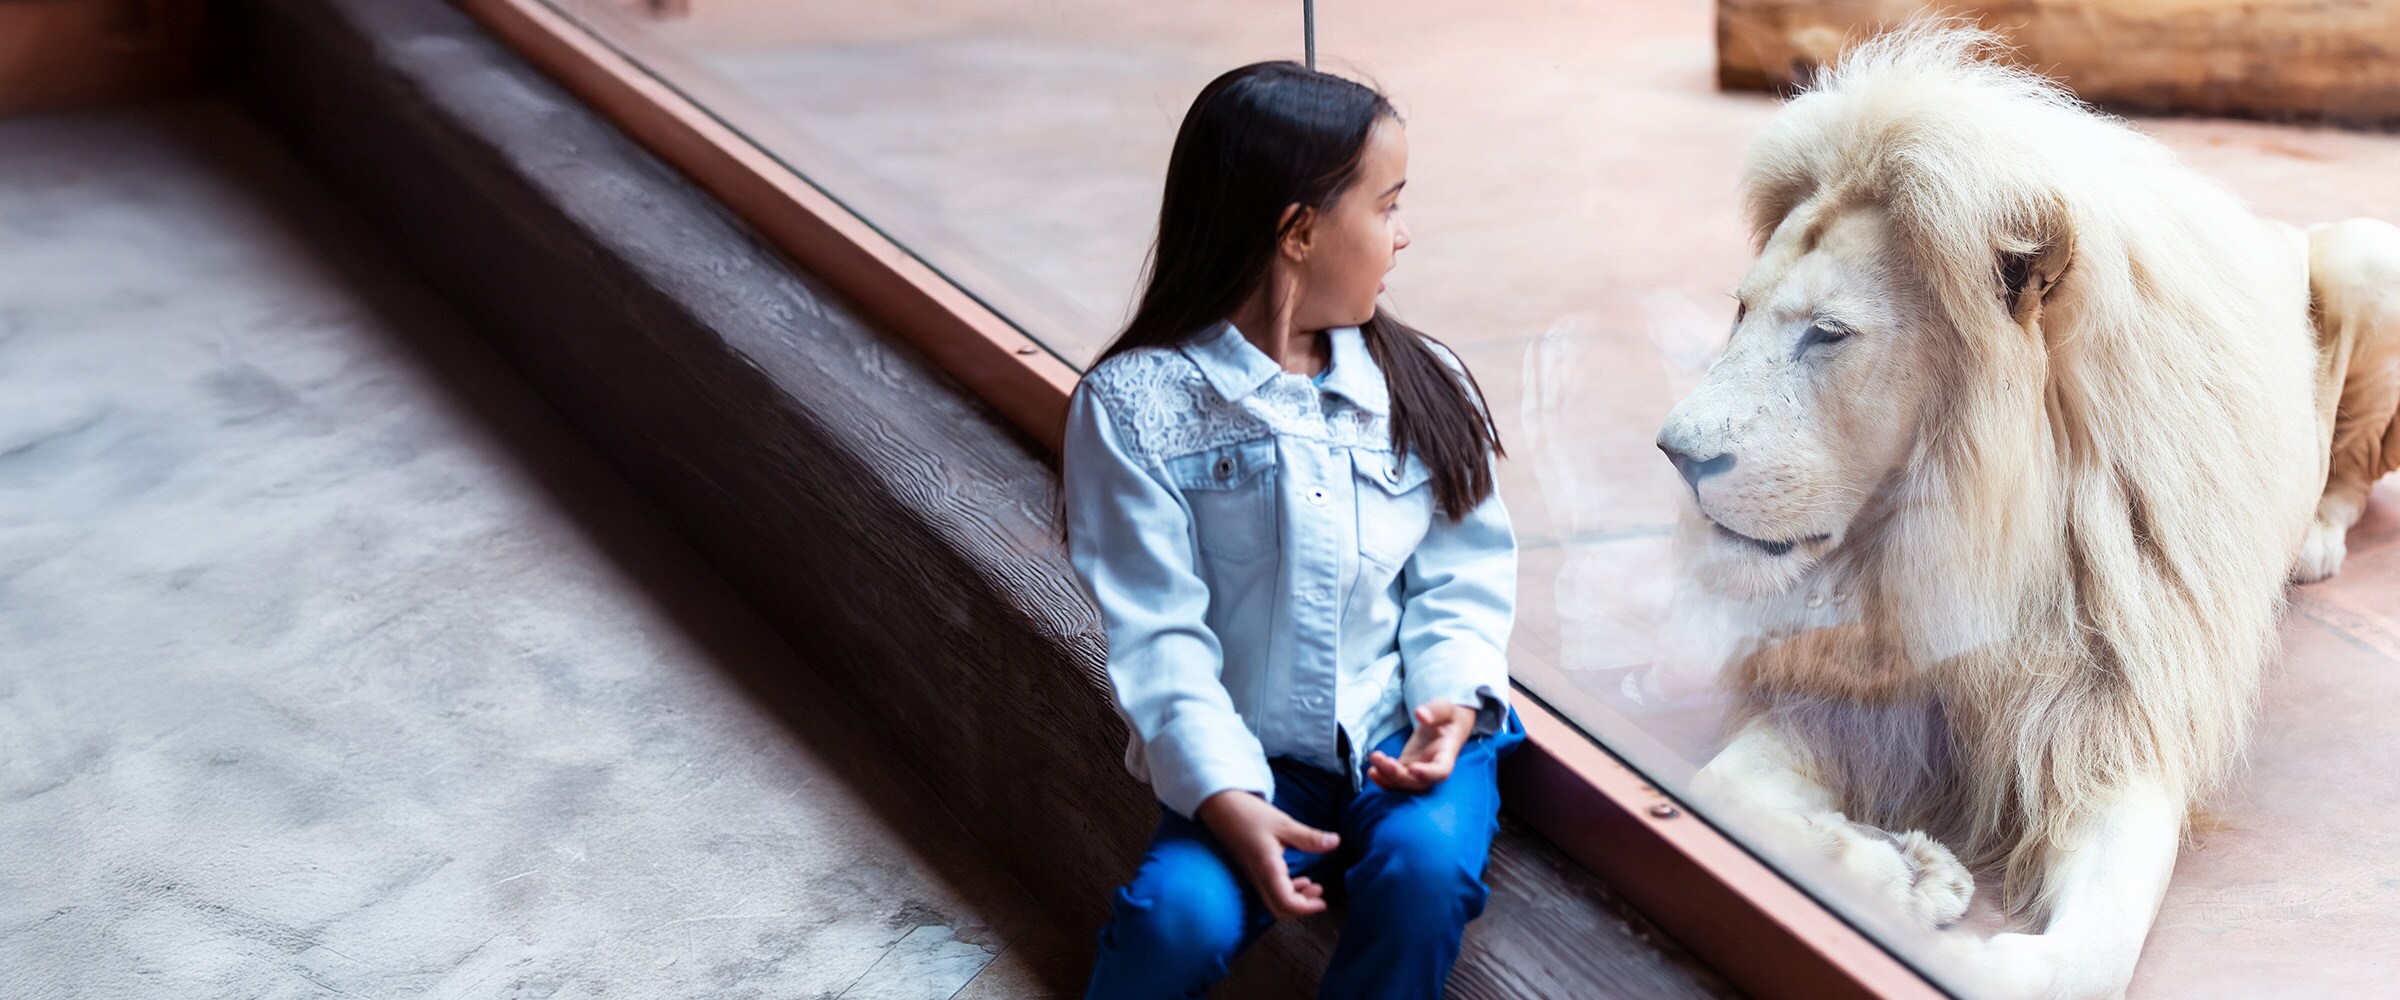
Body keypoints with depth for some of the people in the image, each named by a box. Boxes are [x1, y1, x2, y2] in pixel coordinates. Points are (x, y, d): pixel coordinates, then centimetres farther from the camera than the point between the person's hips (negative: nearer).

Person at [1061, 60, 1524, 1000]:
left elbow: (1461, 577, 6)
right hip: (1253, 758, -2)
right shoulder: (1137, 404, -7)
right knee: (1179, 916, -28)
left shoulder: (1421, 383, 5)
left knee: (1426, 863, -29)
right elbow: (1158, 632, -11)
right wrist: (1226, 798, -21)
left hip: (1410, 740, 3)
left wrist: (1452, 699, -14)